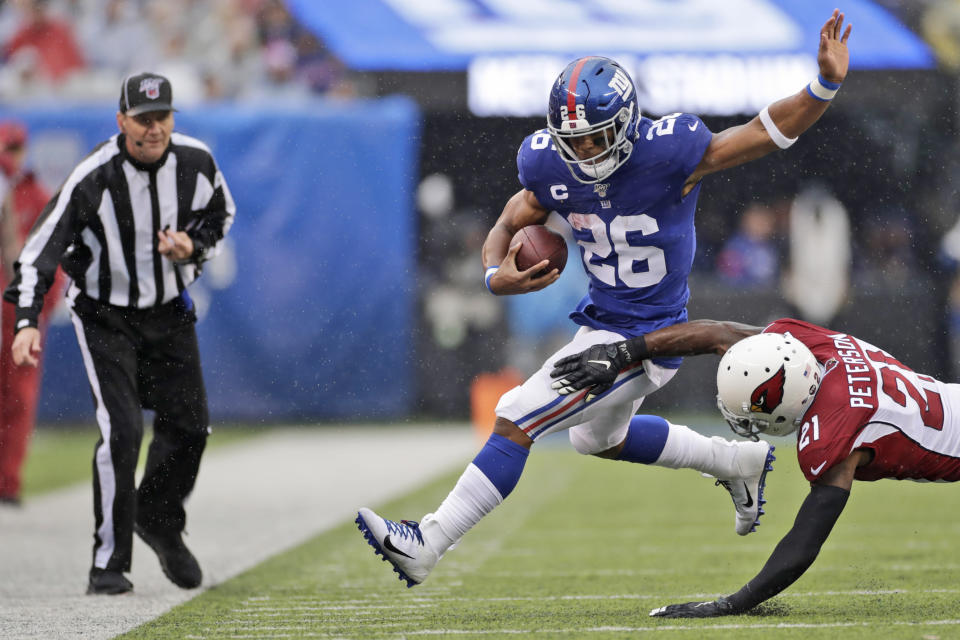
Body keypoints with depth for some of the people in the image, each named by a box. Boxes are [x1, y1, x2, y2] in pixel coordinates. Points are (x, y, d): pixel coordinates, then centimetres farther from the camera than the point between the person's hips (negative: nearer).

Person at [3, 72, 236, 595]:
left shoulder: (197, 163, -10)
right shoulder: (93, 178, -23)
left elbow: (220, 214, 11)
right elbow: (43, 247, -21)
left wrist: (193, 245, -11)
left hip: (169, 312, 5)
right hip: (105, 315, -5)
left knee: (190, 426, 6)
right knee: (121, 429, -17)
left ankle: (158, 519, 36)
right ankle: (109, 562, -7)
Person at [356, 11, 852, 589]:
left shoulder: (667, 153, -26)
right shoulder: (552, 166, -11)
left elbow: (770, 132, -21)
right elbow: (509, 224, 3)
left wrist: (826, 85, -39)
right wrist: (496, 274, -20)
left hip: (645, 340, -8)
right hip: (602, 319, 8)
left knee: (515, 423, -14)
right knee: (598, 439, 33)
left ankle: (424, 546, -10)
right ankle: (740, 463, 46)